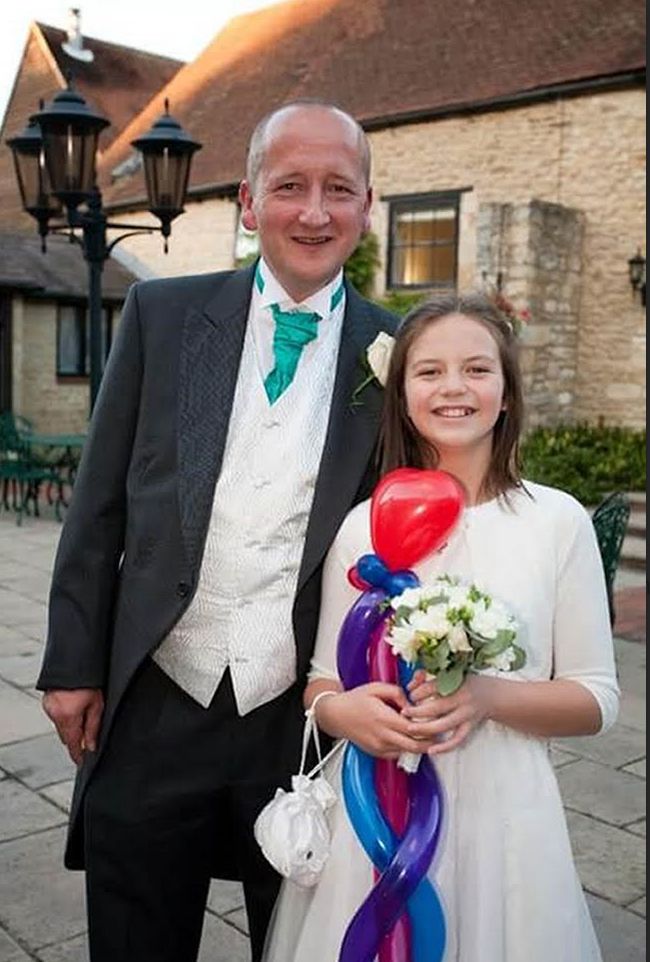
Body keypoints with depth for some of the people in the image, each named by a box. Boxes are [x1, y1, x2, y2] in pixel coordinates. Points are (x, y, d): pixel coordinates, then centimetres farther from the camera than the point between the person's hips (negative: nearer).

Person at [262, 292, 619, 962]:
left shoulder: (558, 520, -4)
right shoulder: (361, 527, 0)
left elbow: (596, 700, -1)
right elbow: (321, 681, 8)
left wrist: (490, 696, -18)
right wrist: (341, 710, -14)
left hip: (501, 813, -1)